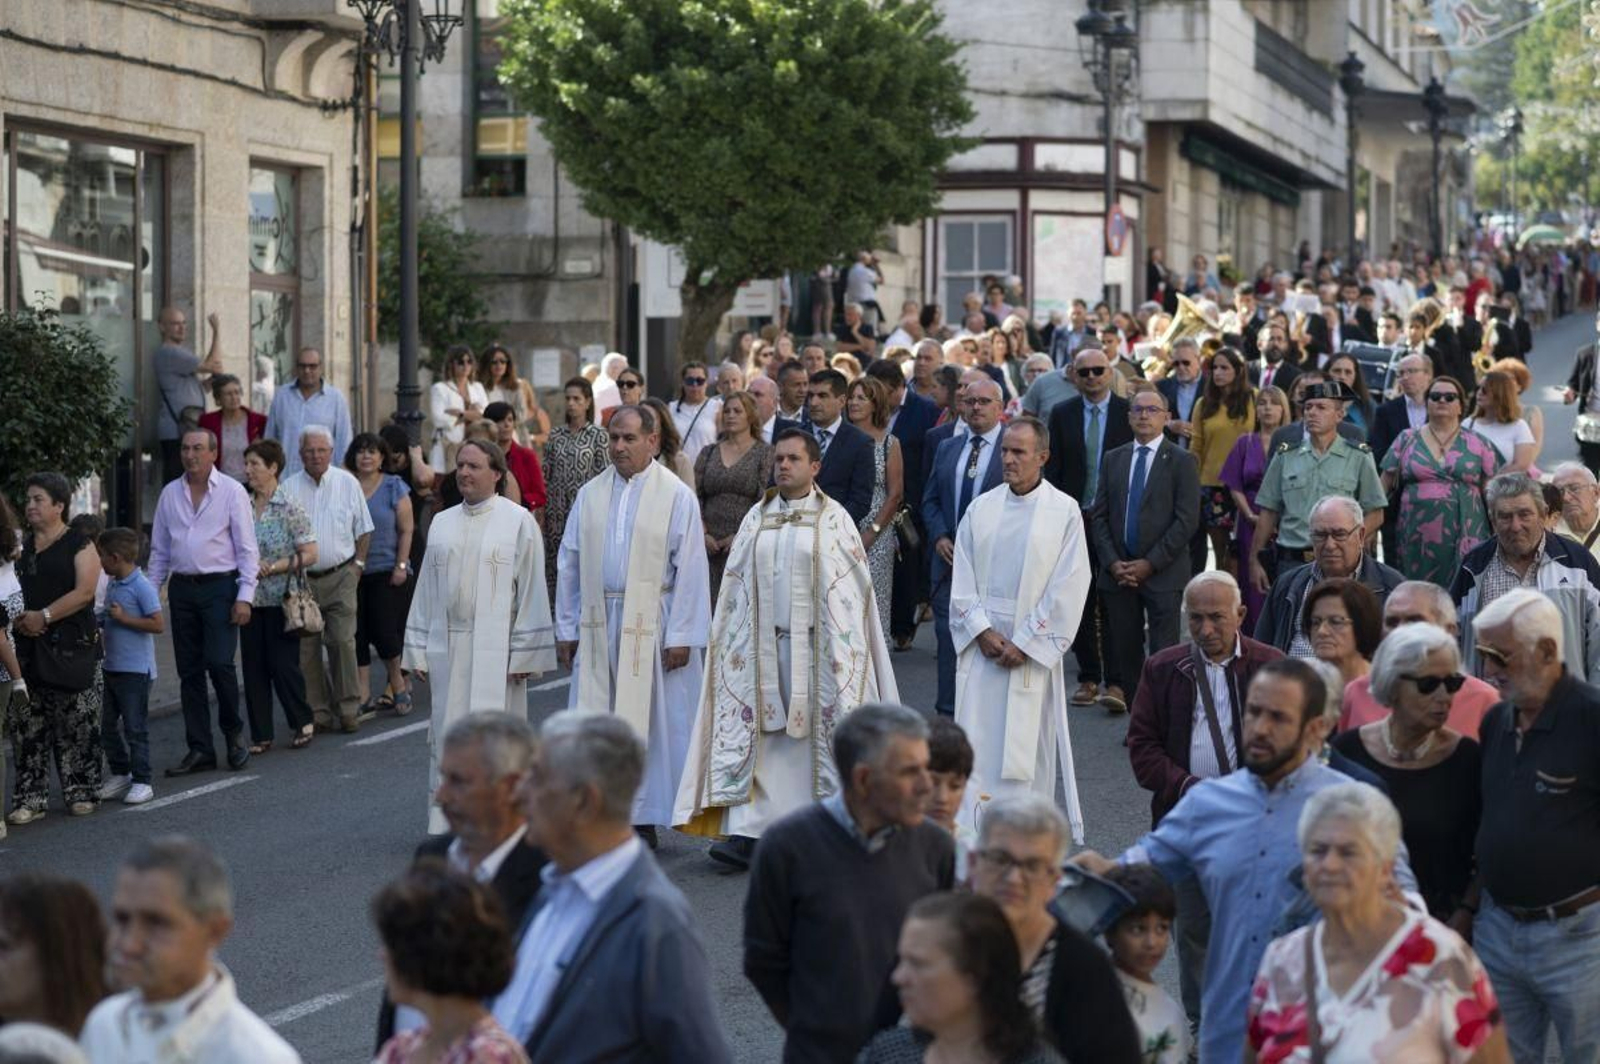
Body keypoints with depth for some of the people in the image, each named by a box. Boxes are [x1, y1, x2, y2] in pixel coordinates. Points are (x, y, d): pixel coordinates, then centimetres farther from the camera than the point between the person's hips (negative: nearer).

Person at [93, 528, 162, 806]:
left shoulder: (142, 587, -15)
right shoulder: (112, 584, 11)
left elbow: (158, 625, -20)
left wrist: (123, 618, -20)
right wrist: (100, 623, 7)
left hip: (135, 669, -9)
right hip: (111, 666, 9)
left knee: (135, 727, -3)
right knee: (107, 725, 12)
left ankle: (141, 781, 4)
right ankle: (119, 774, 24)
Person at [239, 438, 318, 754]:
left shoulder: (290, 509, -7)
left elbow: (309, 555, -9)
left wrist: (273, 568, -18)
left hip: (280, 600, -5)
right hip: (251, 600, 5)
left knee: (283, 665, -2)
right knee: (254, 667, 5)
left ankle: (302, 722, 20)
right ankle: (261, 735, 13)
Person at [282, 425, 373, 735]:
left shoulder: (347, 483, 3)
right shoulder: (289, 488, 3)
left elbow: (363, 529, 11)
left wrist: (358, 563, 4)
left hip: (340, 576, -1)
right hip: (302, 578, 1)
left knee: (343, 641, -7)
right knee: (306, 647, 1)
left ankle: (348, 708, 1)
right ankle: (317, 711, 8)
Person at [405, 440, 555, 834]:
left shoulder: (518, 522, -1)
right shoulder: (443, 524, 12)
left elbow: (531, 590, -4)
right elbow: (426, 590, 13)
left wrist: (523, 654, -9)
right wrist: (418, 651, 8)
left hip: (494, 650, -4)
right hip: (446, 650, 4)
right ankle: (445, 827, 10)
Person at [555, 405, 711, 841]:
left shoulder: (676, 496, -3)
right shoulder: (590, 495, 8)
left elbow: (690, 570, -5)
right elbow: (569, 564, 12)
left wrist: (681, 636, -9)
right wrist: (566, 628, 8)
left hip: (651, 625, -3)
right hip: (598, 625, 3)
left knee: (651, 720, 0)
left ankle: (645, 820, 9)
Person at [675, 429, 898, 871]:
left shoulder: (833, 519, -1)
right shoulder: (756, 518, 10)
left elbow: (850, 588, -3)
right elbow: (737, 587, 11)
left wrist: (841, 648, -9)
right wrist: (731, 640, 5)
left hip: (814, 645, -3)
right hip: (763, 645, 3)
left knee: (819, 732, 1)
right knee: (755, 736, -3)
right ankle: (747, 832, -7)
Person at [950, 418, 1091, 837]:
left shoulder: (1065, 511, -3)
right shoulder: (981, 508, 7)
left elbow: (1069, 587, -7)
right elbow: (962, 579, 7)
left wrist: (1024, 643, -10)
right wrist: (982, 631, -7)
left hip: (1033, 649, -3)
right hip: (981, 645, 3)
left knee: (1028, 744, -1)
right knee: (976, 739, -1)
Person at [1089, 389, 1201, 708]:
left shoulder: (1182, 462, 0)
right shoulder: (1114, 459, 13)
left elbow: (1187, 521, -6)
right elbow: (1099, 515, 10)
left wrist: (1150, 564, -11)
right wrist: (1112, 562, -4)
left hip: (1163, 574, -4)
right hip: (1118, 572, 4)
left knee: (1163, 655, -6)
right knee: (1125, 651, 3)